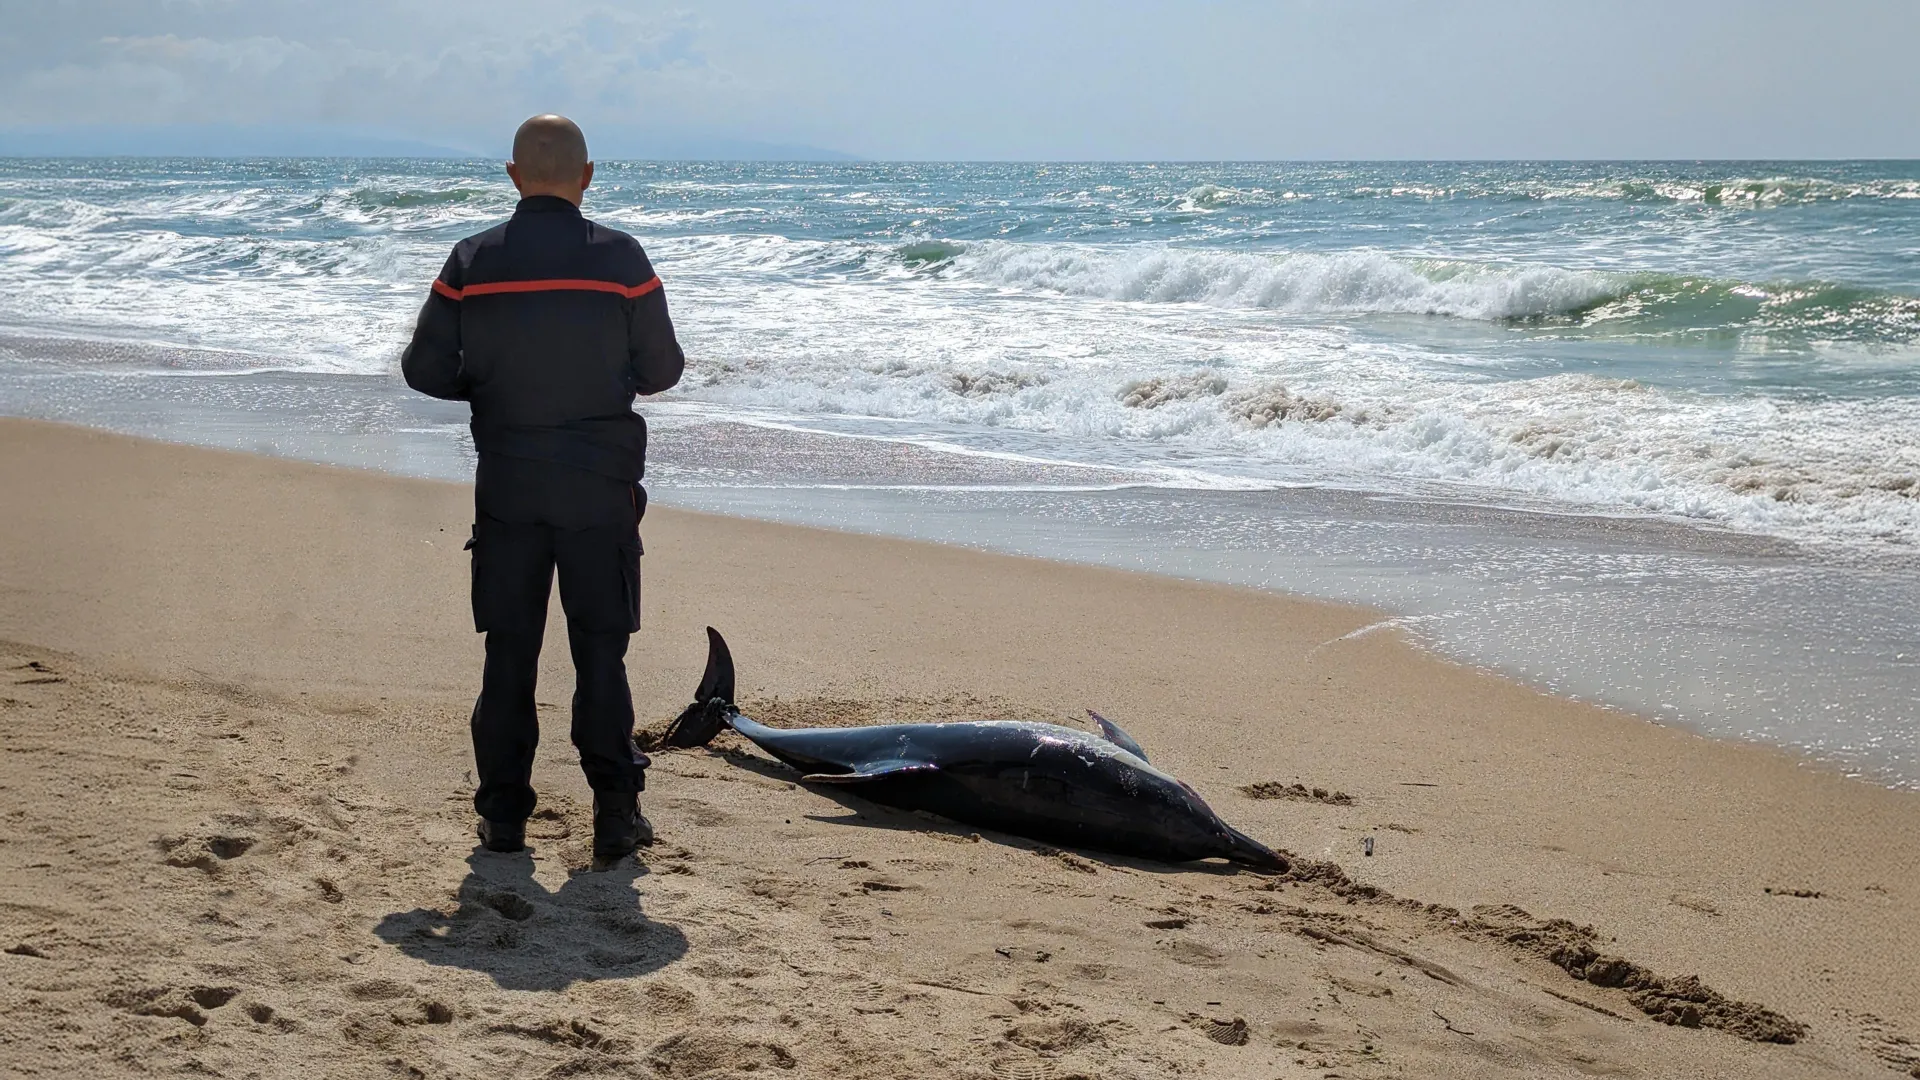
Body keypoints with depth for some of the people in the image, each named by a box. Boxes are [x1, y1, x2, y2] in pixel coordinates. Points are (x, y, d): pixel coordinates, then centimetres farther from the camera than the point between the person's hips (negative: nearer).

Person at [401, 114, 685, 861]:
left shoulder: (472, 262, -3)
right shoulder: (621, 259, -7)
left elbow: (424, 370, -1)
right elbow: (662, 371, -2)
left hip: (506, 483, 1)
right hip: (601, 487, -1)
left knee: (508, 651, 10)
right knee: (601, 649, 7)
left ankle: (504, 815, 13)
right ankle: (615, 813, 5)